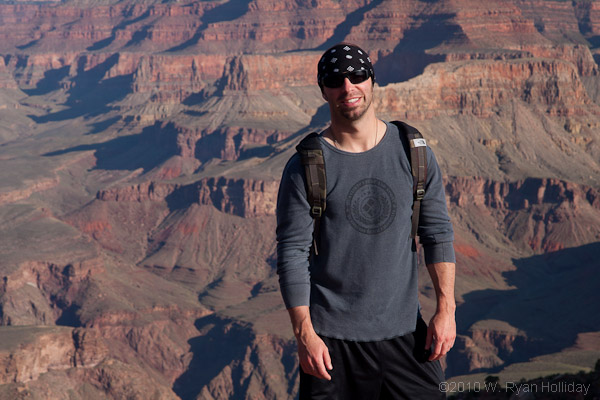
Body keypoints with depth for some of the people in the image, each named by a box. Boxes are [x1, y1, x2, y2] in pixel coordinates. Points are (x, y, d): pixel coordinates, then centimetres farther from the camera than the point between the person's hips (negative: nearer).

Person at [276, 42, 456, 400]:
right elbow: (292, 253, -5)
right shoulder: (305, 167, -4)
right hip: (332, 338, -2)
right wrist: (304, 333, -10)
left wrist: (446, 309, 0)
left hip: (404, 330, 2)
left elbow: (438, 233, 7)